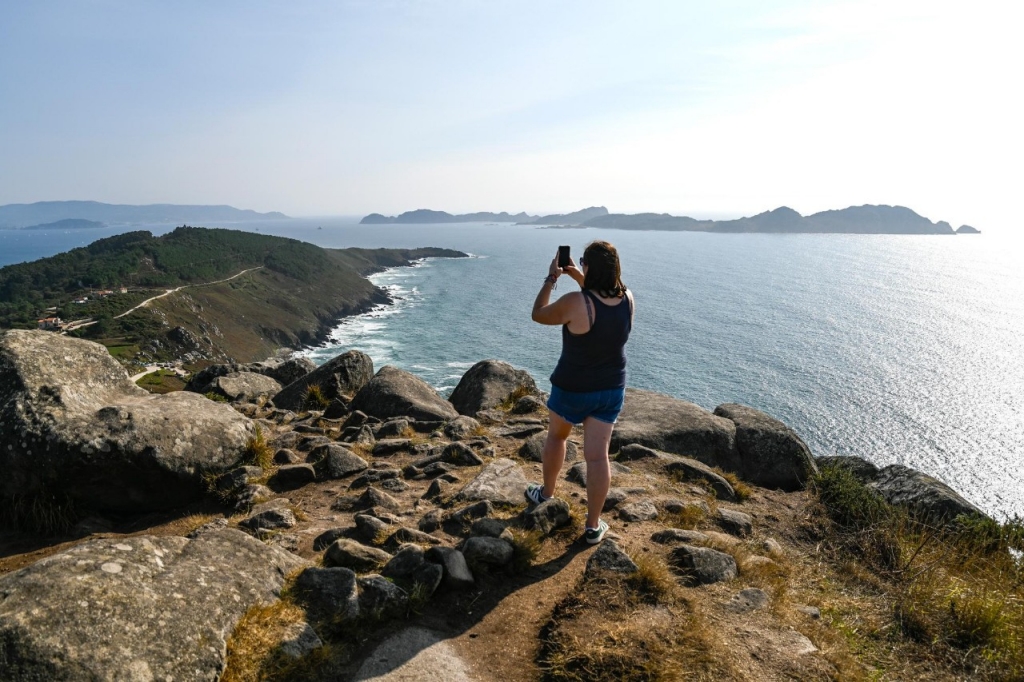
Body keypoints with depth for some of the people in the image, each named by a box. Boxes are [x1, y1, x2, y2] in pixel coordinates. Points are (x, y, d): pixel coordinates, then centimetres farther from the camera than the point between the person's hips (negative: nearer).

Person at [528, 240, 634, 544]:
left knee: (556, 435, 24)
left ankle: (546, 493, 43)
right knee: (598, 455, 7)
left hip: (573, 388, -4)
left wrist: (551, 278, 0)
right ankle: (593, 526, 16)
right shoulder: (628, 299, -8)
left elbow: (538, 314, -8)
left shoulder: (575, 303, -26)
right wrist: (580, 279, 13)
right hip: (612, 389, 4)